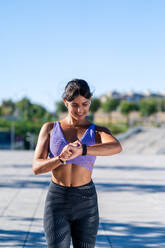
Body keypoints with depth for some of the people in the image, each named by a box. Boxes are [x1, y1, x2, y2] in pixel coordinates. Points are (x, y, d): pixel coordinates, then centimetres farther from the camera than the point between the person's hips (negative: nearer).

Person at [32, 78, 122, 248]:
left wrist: (80, 151, -39)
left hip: (86, 204, 1)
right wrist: (61, 158, -26)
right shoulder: (50, 129, 5)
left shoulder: (98, 132, 2)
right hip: (57, 202, 0)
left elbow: (117, 147, -23)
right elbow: (37, 167, -5)